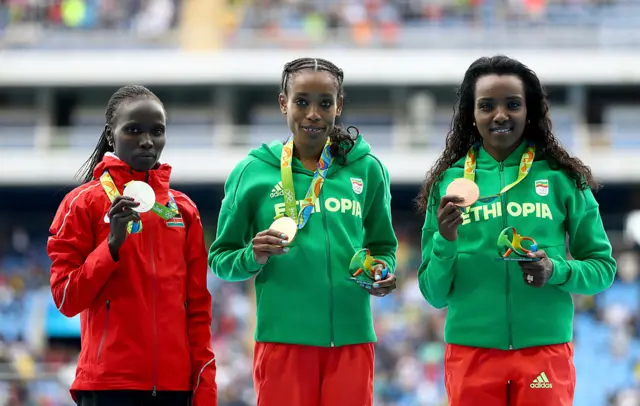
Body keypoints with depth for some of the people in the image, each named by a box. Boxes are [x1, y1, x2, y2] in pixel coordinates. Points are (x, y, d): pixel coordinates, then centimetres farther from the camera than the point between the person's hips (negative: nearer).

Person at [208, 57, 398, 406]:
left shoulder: (367, 170, 7)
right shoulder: (253, 171, 2)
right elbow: (220, 258, 7)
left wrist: (382, 273, -3)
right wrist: (253, 257, -13)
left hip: (352, 338, 2)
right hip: (282, 338, -2)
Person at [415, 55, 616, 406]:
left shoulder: (562, 178, -1)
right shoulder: (449, 182, 1)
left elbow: (603, 268, 5)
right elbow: (434, 294, 4)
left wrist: (557, 271, -14)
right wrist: (445, 242, -14)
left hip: (546, 350, -1)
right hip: (470, 352, 1)